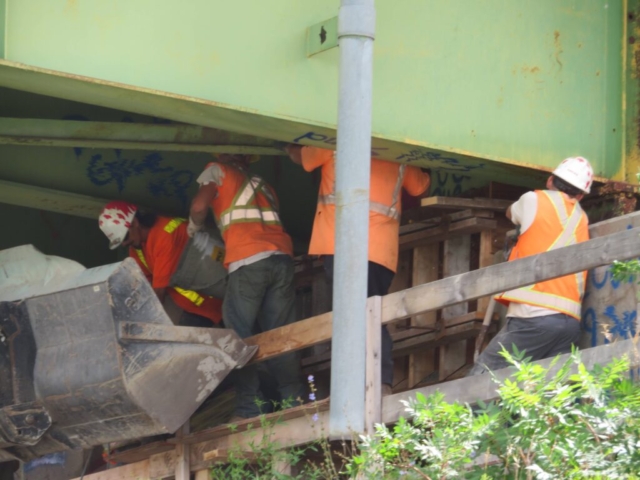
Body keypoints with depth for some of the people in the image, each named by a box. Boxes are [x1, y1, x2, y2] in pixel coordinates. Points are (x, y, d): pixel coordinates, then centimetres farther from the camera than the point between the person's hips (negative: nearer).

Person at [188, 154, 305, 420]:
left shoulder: (217, 171, 15)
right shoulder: (261, 184, 31)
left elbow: (199, 206, 0)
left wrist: (193, 229, 20)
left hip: (248, 260, -5)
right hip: (282, 256, 5)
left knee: (240, 336, -2)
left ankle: (248, 407, -10)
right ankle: (294, 399, 1)